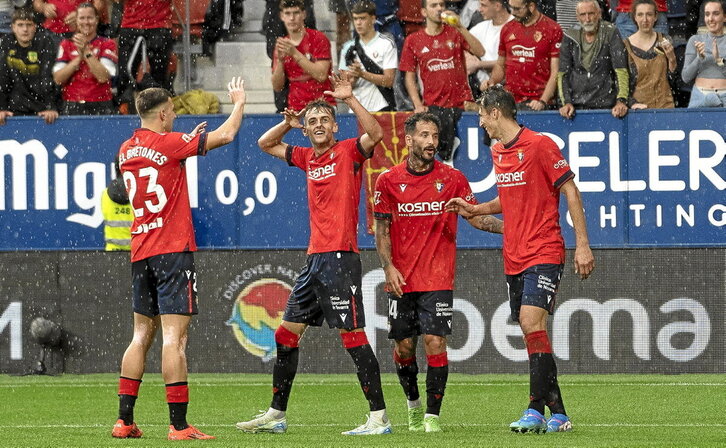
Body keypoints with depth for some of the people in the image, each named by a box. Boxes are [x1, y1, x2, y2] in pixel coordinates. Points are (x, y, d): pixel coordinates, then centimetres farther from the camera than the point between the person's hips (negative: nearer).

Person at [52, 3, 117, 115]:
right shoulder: (66, 44, 11)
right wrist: (79, 56, -8)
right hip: (72, 106, 1)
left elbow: (103, 77, -9)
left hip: (100, 107, -1)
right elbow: (58, 79, 0)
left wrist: (86, 51, -13)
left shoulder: (107, 44, 6)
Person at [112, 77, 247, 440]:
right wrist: (239, 102, 9)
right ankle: (178, 424, -13)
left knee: (142, 335, 13)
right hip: (173, 248, -7)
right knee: (175, 337, -9)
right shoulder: (168, 143, -10)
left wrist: (188, 142, 31)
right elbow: (225, 136, -8)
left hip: (140, 253, 7)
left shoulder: (126, 151, 11)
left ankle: (124, 420, 11)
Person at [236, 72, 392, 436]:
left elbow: (375, 134, -24)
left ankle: (379, 417, -9)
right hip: (315, 256, 8)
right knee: (287, 333, 11)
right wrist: (288, 123, 10)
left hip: (340, 256, -8)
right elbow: (265, 144, 28)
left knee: (352, 334, -11)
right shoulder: (307, 158, 15)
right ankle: (276, 415, 20)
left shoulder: (349, 152, -4)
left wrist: (350, 99, -26)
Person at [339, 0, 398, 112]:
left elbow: (389, 81, -6)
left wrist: (362, 74, -16)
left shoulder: (386, 44, 1)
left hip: (381, 108, -3)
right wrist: (354, 79, -13)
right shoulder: (348, 47, 13)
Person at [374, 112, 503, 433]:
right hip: (401, 280, 1)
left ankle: (432, 416, -5)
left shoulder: (452, 178, 1)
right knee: (404, 346, 5)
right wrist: (389, 267, -5)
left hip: (437, 279, -1)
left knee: (435, 342, -11)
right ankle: (413, 403, 30)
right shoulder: (388, 181, 2)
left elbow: (475, 216, 7)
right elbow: (382, 229, 6)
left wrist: (506, 227, -9)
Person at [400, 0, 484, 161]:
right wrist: (418, 105, -3)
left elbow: (480, 52, -6)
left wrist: (460, 27, -13)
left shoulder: (455, 33, 8)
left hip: (461, 104, 1)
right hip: (434, 105, -1)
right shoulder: (413, 41, 10)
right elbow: (410, 77, 9)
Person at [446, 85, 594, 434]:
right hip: (513, 258, 8)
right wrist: (476, 210, 15)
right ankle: (558, 414, 10)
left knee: (532, 323, -19)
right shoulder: (498, 153, 14)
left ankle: (536, 411, -21)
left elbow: (570, 191, -8)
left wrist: (582, 244, -12)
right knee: (532, 333, 6)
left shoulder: (539, 145, -10)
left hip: (544, 254, -8)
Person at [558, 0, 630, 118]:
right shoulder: (570, 37, 6)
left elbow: (621, 71, -9)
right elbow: (563, 74, 6)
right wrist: (567, 102, -7)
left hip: (605, 105, -2)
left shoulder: (611, 34, -2)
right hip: (576, 106, 2)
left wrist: (621, 101, -19)